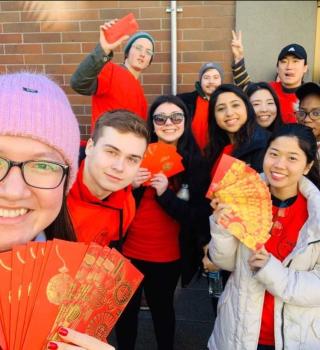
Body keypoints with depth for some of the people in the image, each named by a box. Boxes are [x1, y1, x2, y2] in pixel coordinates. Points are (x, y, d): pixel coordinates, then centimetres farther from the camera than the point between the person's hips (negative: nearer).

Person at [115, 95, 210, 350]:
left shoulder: (194, 164, -5)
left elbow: (200, 220, -9)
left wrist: (166, 195, -19)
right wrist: (130, 186, -17)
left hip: (168, 256, -1)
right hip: (128, 250, 1)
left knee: (162, 308, 16)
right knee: (127, 308, 12)